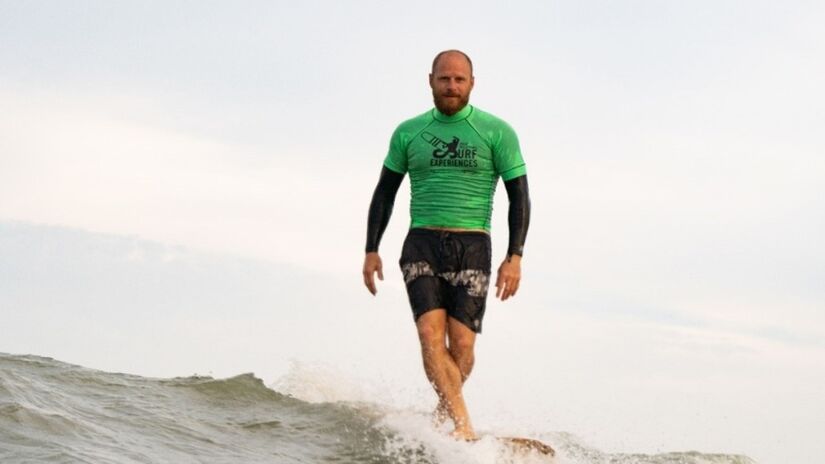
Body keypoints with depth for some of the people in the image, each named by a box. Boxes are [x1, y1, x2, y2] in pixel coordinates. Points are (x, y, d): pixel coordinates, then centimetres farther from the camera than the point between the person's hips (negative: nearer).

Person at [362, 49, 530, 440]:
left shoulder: (497, 132, 1)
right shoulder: (408, 133, 8)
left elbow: (519, 196, 0)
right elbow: (385, 192, 15)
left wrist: (514, 257, -8)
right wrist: (371, 250, 8)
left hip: (472, 247, -1)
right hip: (422, 245, 1)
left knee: (462, 343, -8)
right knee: (430, 334, -17)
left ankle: (444, 414, 18)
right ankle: (463, 425, -20)